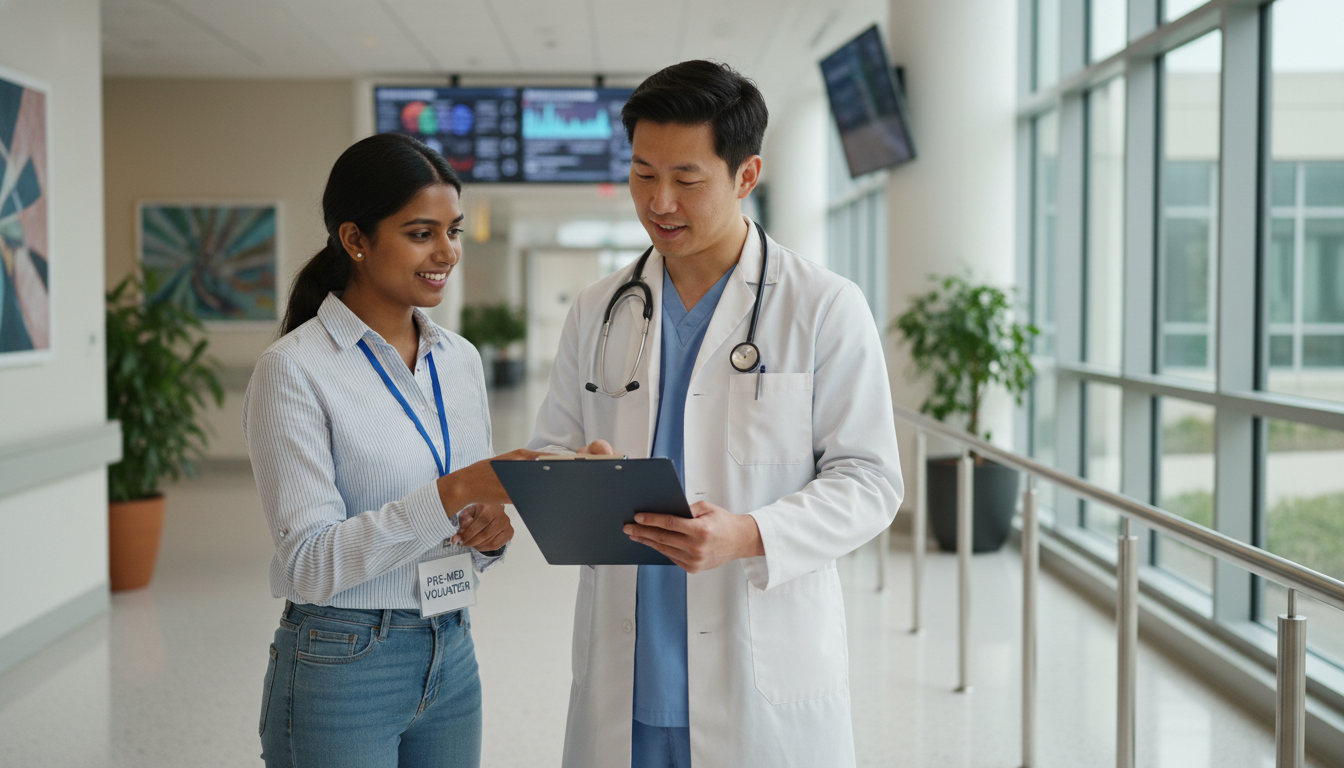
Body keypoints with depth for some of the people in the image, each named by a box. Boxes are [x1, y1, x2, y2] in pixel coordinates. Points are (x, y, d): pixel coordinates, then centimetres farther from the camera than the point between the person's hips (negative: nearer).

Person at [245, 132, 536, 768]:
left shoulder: (462, 360, 6)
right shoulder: (294, 370, -12)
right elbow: (311, 561, -18)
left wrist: (490, 530, -8)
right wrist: (451, 494, -27)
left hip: (452, 660, 6)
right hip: (341, 669, -5)